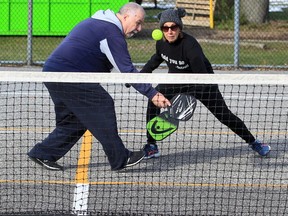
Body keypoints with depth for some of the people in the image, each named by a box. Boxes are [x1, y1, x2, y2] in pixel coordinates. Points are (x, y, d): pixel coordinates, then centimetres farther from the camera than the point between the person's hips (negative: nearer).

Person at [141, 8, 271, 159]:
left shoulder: (190, 45, -36)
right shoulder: (161, 43, -17)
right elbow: (157, 58, 10)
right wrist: (142, 73, 17)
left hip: (202, 83, -5)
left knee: (224, 115, -3)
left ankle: (253, 142, 19)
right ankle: (151, 147, -8)